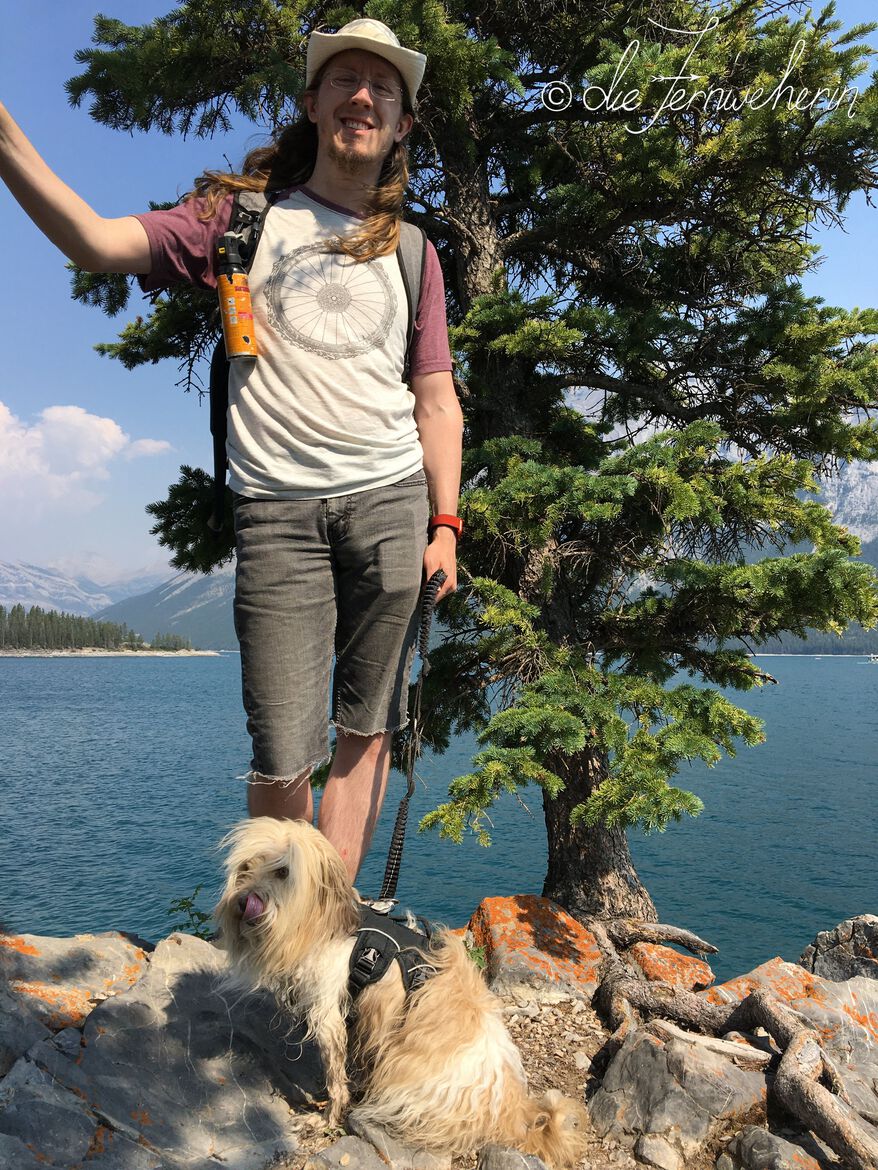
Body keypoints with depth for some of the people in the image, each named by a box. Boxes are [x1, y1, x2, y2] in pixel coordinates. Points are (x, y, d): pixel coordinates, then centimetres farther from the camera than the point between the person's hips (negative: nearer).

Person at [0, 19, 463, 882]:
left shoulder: (412, 253, 17)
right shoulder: (244, 215, 13)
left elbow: (437, 402, 13)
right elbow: (98, 242, -1)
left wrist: (445, 524, 3)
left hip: (392, 499, 3)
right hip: (278, 509, -2)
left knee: (367, 727, 1)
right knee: (282, 752, -5)